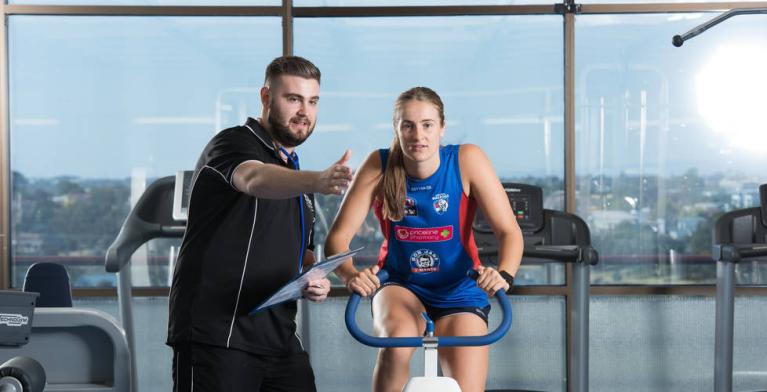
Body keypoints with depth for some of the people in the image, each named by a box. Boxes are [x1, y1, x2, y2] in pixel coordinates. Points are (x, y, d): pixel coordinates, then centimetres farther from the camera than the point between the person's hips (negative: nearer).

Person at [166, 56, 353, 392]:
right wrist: (317, 182, -49)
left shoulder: (294, 173, 20)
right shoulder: (232, 144, -5)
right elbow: (255, 179, -29)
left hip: (279, 339, 8)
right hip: (216, 336, -7)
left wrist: (315, 280, 7)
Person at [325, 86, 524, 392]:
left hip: (459, 291, 1)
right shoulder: (379, 166, -15)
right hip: (400, 286, 0)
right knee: (397, 342, -34)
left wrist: (504, 274, -38)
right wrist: (350, 275, -38)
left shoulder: (466, 160, -16)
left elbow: (509, 231, -18)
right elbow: (338, 236, -17)